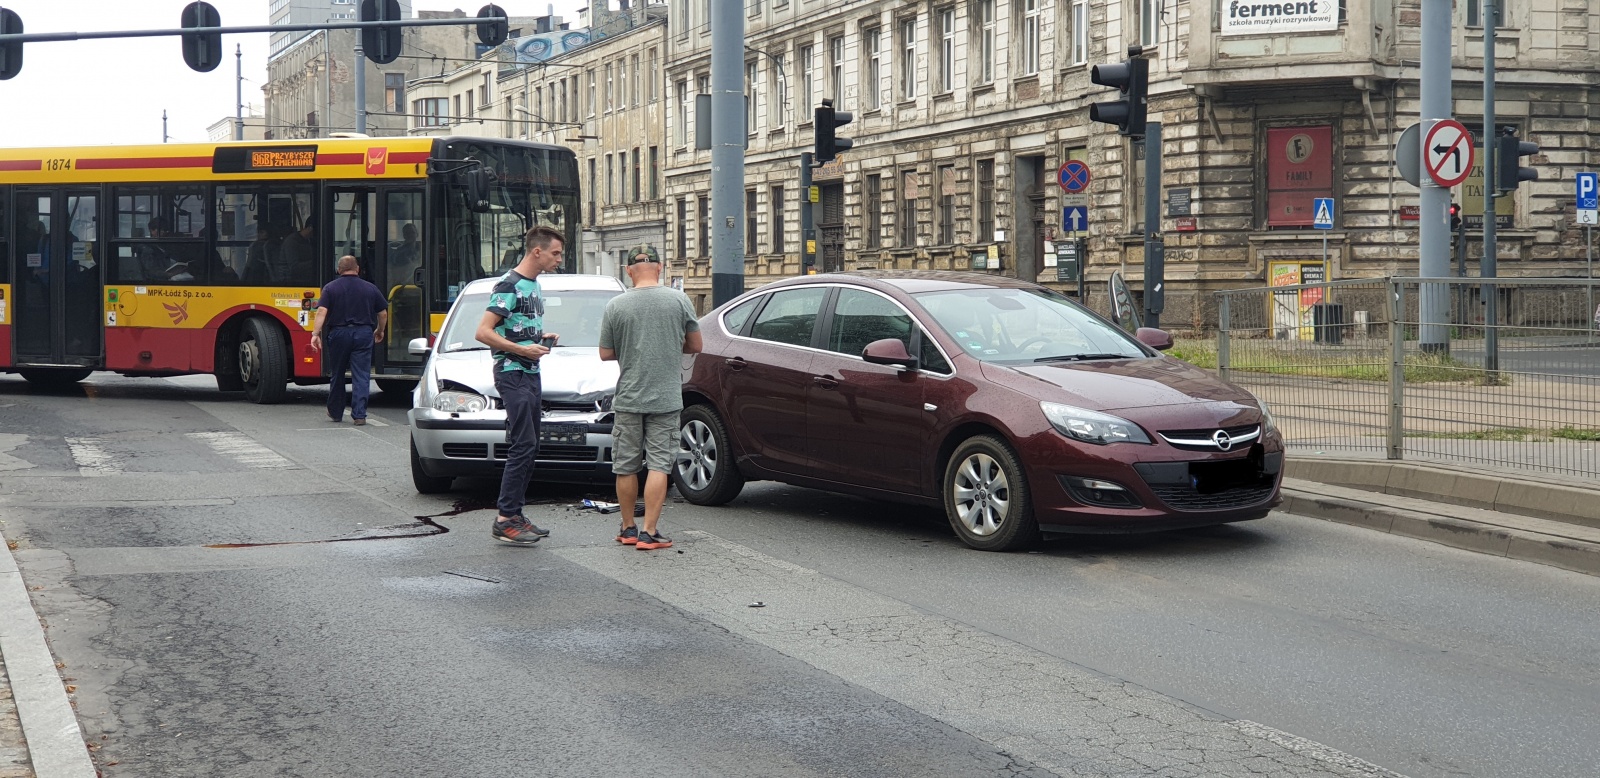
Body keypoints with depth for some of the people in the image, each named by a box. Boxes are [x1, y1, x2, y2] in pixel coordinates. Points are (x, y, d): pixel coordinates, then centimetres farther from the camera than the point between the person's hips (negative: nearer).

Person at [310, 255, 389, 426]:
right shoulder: (370, 288, 6)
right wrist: (380, 331, 26)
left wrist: (315, 333, -14)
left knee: (337, 375, 14)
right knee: (361, 376, 0)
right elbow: (383, 313, 10)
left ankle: (335, 413, 25)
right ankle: (359, 415, -8)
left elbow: (322, 311, -11)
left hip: (339, 334, 0)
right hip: (363, 333, 0)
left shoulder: (331, 288, 1)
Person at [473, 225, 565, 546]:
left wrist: (542, 338, 10)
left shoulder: (533, 285, 17)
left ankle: (516, 515, 13)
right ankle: (505, 520, -12)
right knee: (523, 446, -14)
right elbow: (484, 332, -17)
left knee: (529, 448, 9)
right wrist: (523, 350, -19)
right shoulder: (509, 286, -12)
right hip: (512, 374, -10)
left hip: (531, 373, 10)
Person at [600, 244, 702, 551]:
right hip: (666, 398, -1)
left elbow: (605, 354, 3)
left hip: (628, 399, 1)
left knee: (626, 466, 12)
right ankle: (649, 532, -5)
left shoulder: (616, 305, -4)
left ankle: (628, 529, 19)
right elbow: (695, 345, 5)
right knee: (658, 465, 0)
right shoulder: (679, 300, -3)